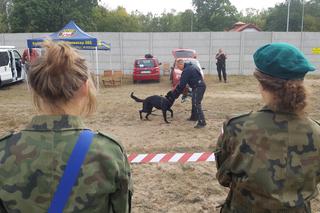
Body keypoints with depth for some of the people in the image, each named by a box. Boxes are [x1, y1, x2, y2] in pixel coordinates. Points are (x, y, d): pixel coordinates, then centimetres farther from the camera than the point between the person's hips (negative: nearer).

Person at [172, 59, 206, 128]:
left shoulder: (186, 71, -17)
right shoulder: (191, 65, 15)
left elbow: (182, 85, -14)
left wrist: (176, 94, -3)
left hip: (198, 87, -11)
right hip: (201, 85, 11)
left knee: (196, 104, -12)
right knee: (194, 102, 23)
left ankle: (202, 122, -15)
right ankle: (194, 116, 39)